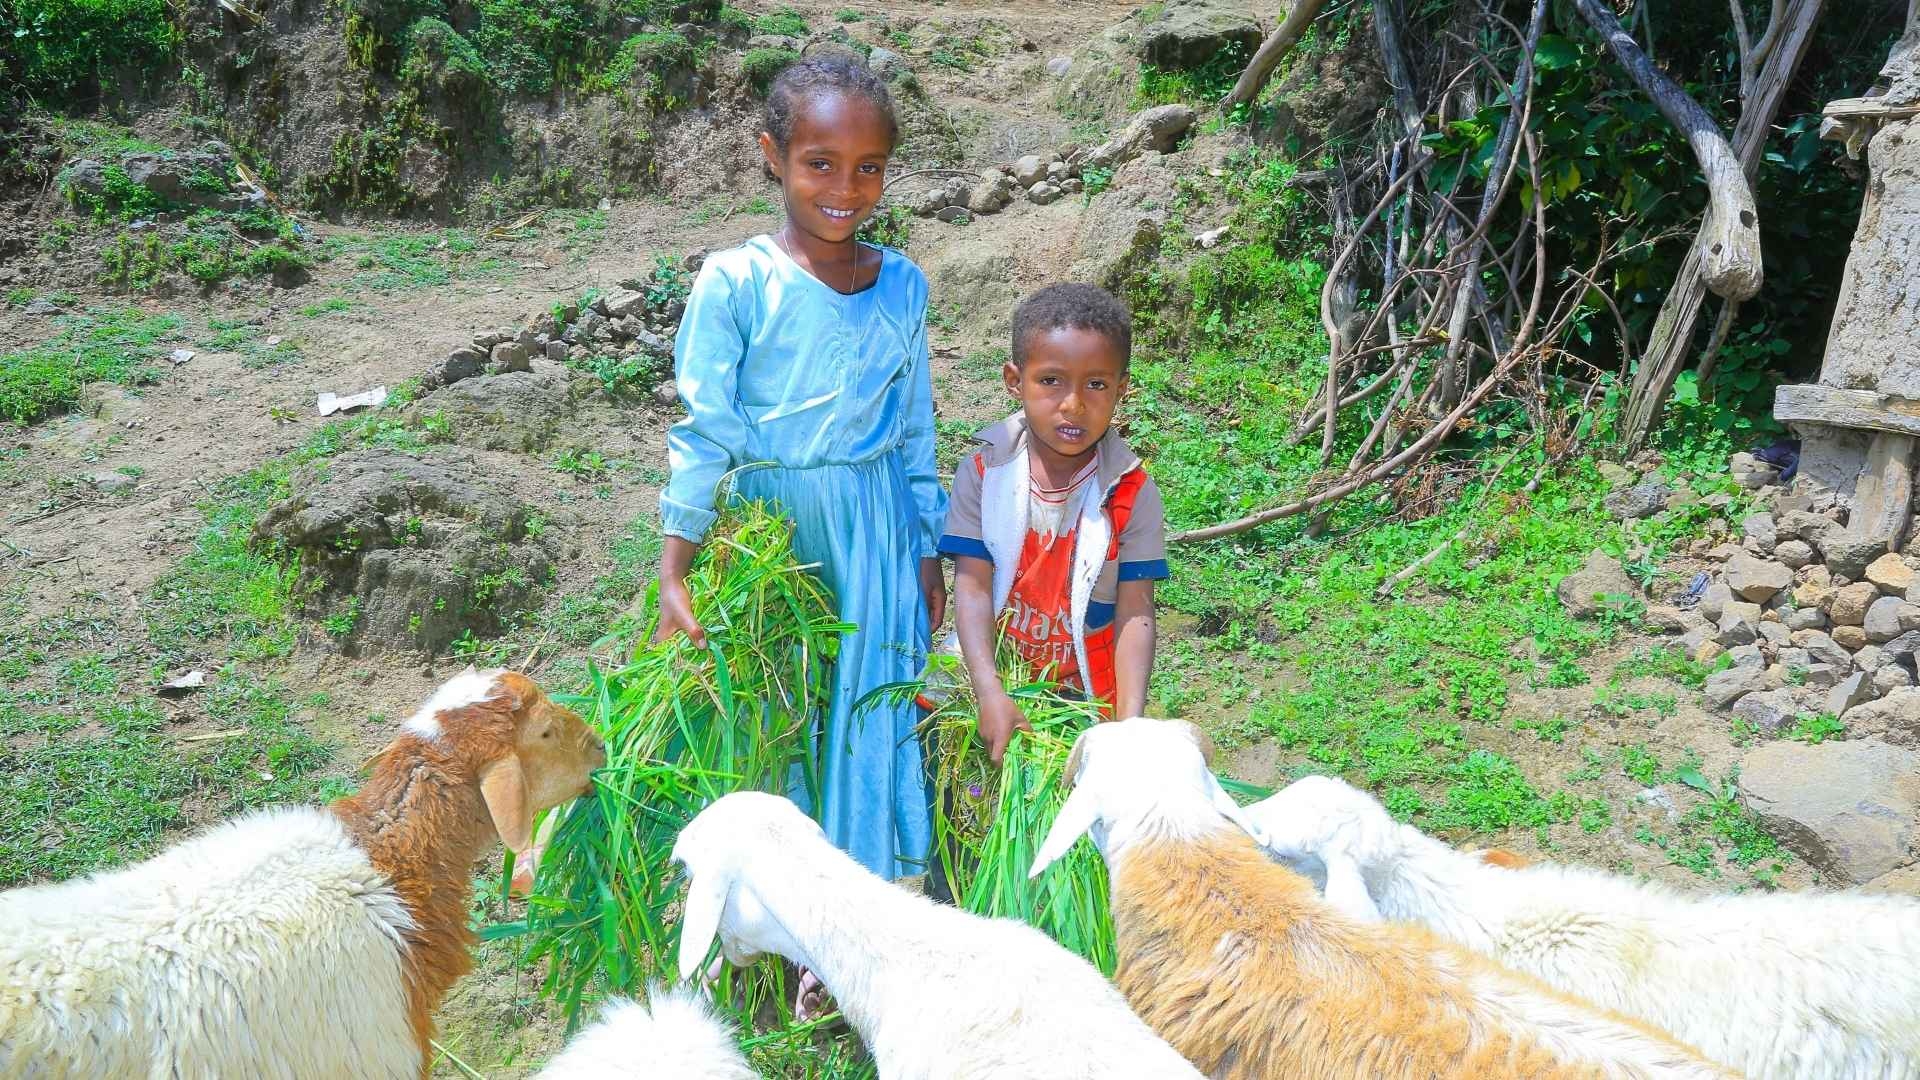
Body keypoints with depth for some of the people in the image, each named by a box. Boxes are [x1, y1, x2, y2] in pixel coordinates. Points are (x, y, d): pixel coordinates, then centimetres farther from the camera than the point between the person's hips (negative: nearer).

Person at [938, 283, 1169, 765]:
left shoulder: (1131, 491, -12)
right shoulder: (983, 472, -10)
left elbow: (1135, 613, -14)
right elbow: (972, 588, -14)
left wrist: (1131, 720, -25)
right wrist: (990, 694, -25)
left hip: (1088, 694, 0)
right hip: (990, 679, 1)